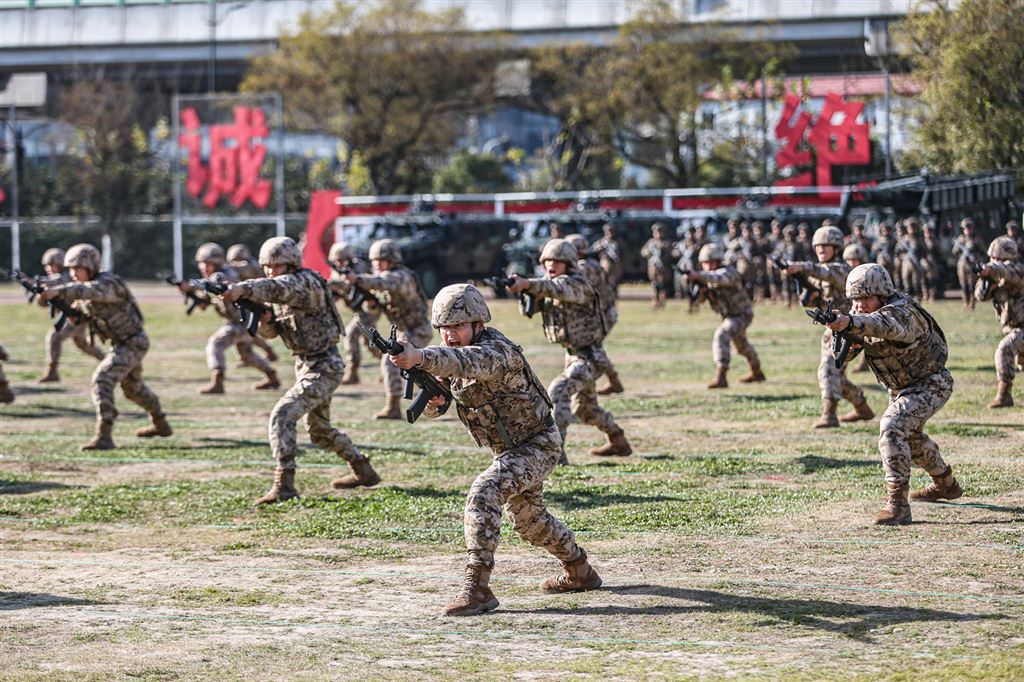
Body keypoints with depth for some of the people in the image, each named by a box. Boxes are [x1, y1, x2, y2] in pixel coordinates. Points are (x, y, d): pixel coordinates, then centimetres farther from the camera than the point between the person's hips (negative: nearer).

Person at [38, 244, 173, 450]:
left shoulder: (107, 283, -23)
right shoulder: (82, 287, 5)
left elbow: (89, 290, -44)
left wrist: (58, 291, -57)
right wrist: (58, 302, -17)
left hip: (132, 343, -10)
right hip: (122, 343, 10)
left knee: (102, 380, -22)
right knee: (132, 387, 27)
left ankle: (103, 436, -26)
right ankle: (160, 424, 48)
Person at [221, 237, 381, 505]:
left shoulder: (304, 281, -20)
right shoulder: (285, 288, 9)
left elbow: (276, 288, -42)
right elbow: (271, 331, 11)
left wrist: (242, 288, -59)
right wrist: (264, 320, -13)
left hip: (323, 367, -11)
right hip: (306, 366, 11)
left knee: (283, 414, -22)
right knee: (320, 430, 22)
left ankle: (284, 484, -24)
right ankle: (363, 470, 39)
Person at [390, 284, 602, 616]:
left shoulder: (497, 350, -29)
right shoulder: (448, 352, -3)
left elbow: (467, 362, -52)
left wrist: (420, 357, -68)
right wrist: (431, 400, -26)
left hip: (538, 445, -10)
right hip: (508, 449, 10)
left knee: (484, 493, -29)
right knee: (529, 520, 25)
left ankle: (477, 588, -31)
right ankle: (580, 572, 48)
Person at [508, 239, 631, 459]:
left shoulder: (577, 284, -21)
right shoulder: (548, 282, 5)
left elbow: (556, 289, -42)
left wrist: (527, 283, -60)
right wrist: (525, 293, -25)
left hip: (589, 357, -10)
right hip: (573, 356, 10)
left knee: (558, 391, -27)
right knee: (584, 408, 23)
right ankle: (618, 442, 44)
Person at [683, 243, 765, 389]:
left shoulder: (728, 271, -24)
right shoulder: (707, 276, 0)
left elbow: (721, 278, -49)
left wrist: (699, 275, -64)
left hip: (741, 315, -10)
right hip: (728, 316, 10)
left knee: (721, 335, -31)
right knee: (741, 344, 29)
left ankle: (720, 377, -39)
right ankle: (757, 372, 54)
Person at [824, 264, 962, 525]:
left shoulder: (901, 311, -33)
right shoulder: (860, 314, -7)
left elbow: (884, 325, -56)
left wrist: (848, 323, -75)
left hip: (931, 383, -10)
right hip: (902, 387, 10)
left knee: (892, 427, -29)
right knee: (909, 434, 29)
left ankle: (898, 504, -31)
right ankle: (945, 484, 54)